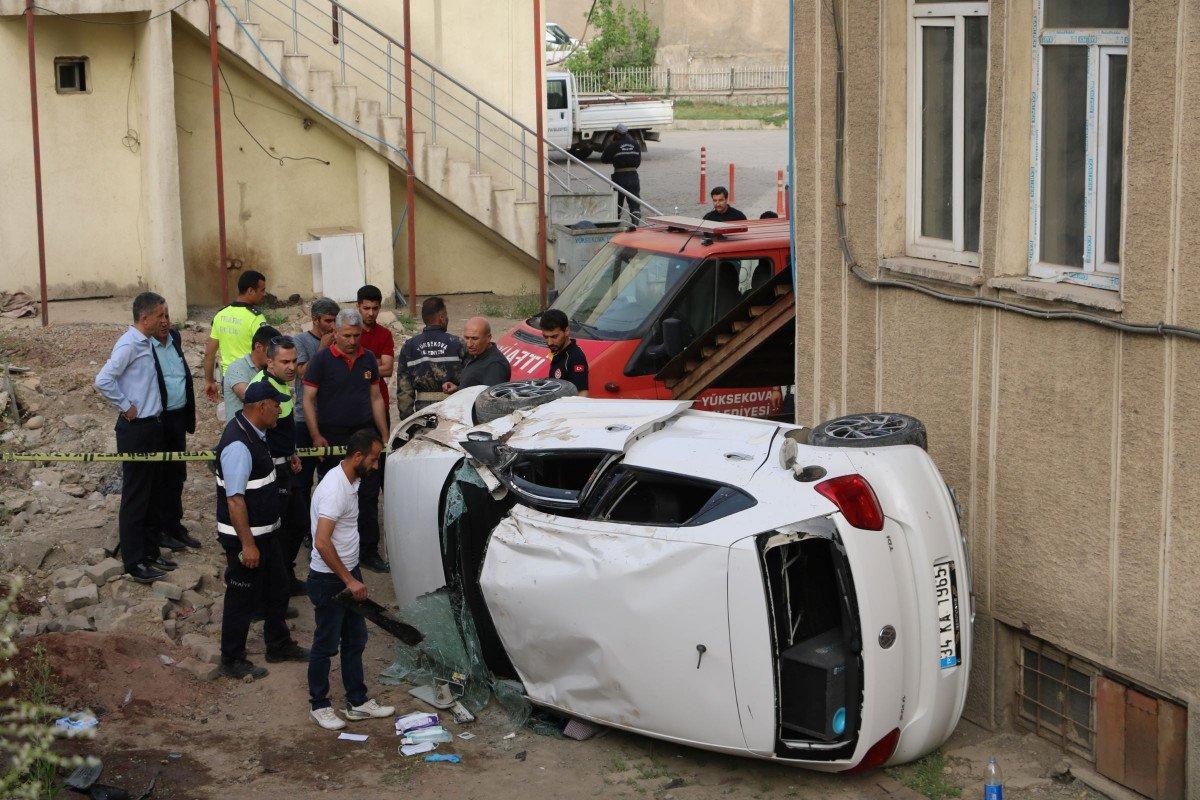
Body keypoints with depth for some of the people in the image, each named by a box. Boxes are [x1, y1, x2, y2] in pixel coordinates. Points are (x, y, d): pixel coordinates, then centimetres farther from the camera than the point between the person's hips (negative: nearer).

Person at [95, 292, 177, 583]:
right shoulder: (129, 344, -18)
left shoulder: (146, 343, 10)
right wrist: (126, 407, -18)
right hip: (135, 429, -9)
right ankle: (134, 562, 6)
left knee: (152, 493, 17)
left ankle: (149, 551, 28)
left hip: (153, 426, 9)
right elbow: (103, 380, -27)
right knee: (135, 496, -1)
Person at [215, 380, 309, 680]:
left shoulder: (254, 433, 4)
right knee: (242, 599, 4)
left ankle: (279, 644, 40)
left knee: (276, 589, 23)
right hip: (246, 537, -10)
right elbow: (235, 500, -28)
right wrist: (248, 545, -26)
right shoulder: (238, 446, -28)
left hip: (266, 532, 10)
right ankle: (232, 662, 19)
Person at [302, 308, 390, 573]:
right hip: (332, 437, -4)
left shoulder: (368, 359, 8)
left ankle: (369, 552, 13)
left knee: (368, 496, 5)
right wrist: (316, 437, -12)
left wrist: (385, 436, 12)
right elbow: (308, 399, -5)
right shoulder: (322, 360, -6)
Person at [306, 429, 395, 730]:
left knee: (355, 640, 16)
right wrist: (349, 580, -25)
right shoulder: (334, 490, -27)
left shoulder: (351, 481, 4)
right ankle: (319, 706, 20)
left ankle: (358, 702, 27)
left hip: (348, 574, 9)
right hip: (329, 580, -9)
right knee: (326, 646, 6)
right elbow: (322, 542, -32)